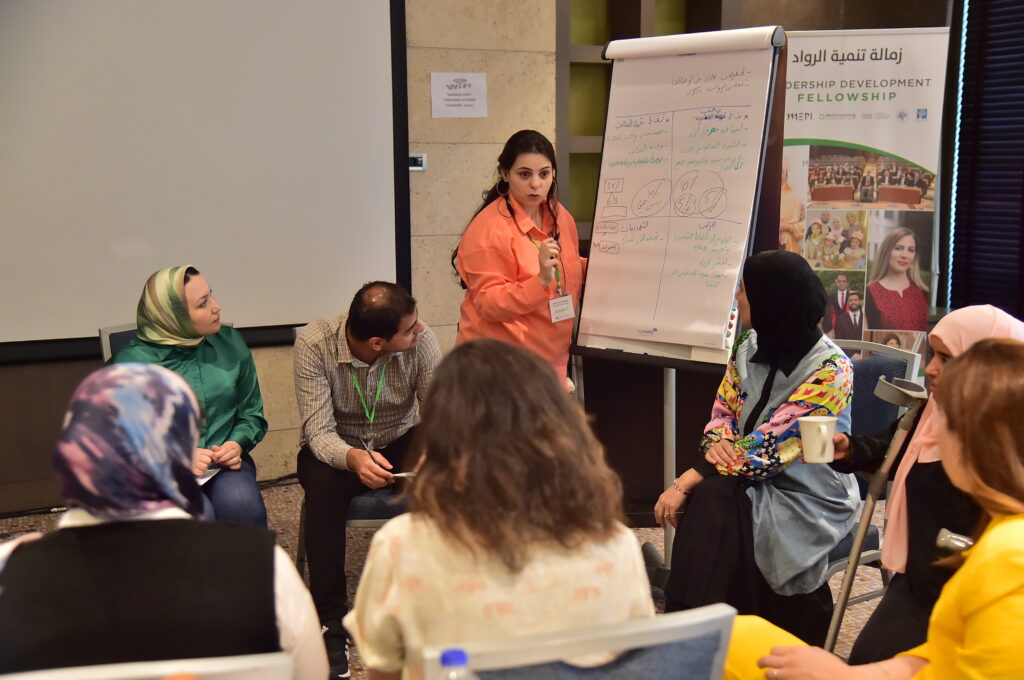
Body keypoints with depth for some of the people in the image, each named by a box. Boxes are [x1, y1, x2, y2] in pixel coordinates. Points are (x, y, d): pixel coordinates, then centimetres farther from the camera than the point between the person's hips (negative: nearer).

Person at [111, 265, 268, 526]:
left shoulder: (230, 343, 5)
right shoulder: (132, 361, -6)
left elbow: (252, 413, 13)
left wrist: (237, 444, -7)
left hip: (224, 464, 3)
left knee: (243, 506, -31)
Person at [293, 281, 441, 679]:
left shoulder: (421, 339, -19)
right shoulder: (314, 343, -24)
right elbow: (319, 432, -26)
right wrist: (353, 458, -48)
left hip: (399, 443, 2)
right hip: (338, 449, -1)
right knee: (322, 482, -36)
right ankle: (331, 623, -24)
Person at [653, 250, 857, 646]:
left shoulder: (829, 369, -18)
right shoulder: (751, 347, 4)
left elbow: (766, 449, -22)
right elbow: (722, 412, 10)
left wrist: (687, 481, -23)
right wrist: (716, 443, -15)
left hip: (810, 498, -6)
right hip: (753, 481, 6)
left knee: (714, 502, -30)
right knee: (707, 499, -26)